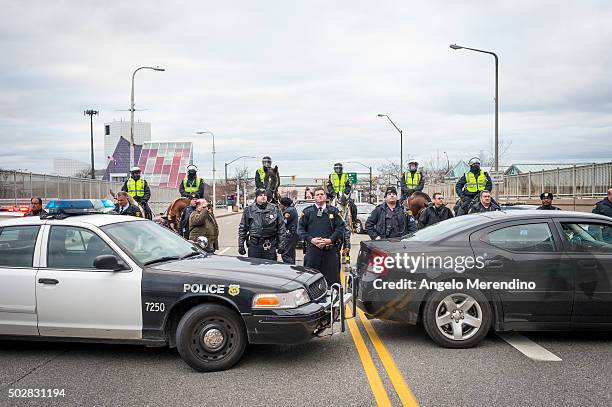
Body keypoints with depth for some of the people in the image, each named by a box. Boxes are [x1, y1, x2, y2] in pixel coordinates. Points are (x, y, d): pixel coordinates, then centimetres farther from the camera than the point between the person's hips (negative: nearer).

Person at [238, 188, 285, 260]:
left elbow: (281, 228, 6)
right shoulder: (249, 210, 5)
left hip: (270, 246, 0)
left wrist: (281, 245, 2)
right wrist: (241, 245, 4)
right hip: (254, 245, 0)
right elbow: (242, 229, 8)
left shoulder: (274, 209, 5)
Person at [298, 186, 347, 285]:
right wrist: (310, 239, -9)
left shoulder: (333, 211, 12)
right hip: (312, 248, 0)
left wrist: (331, 240, -9)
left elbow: (341, 227, 6)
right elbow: (300, 229, 7)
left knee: (332, 276, 0)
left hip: (330, 250, 0)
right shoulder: (307, 211, 11)